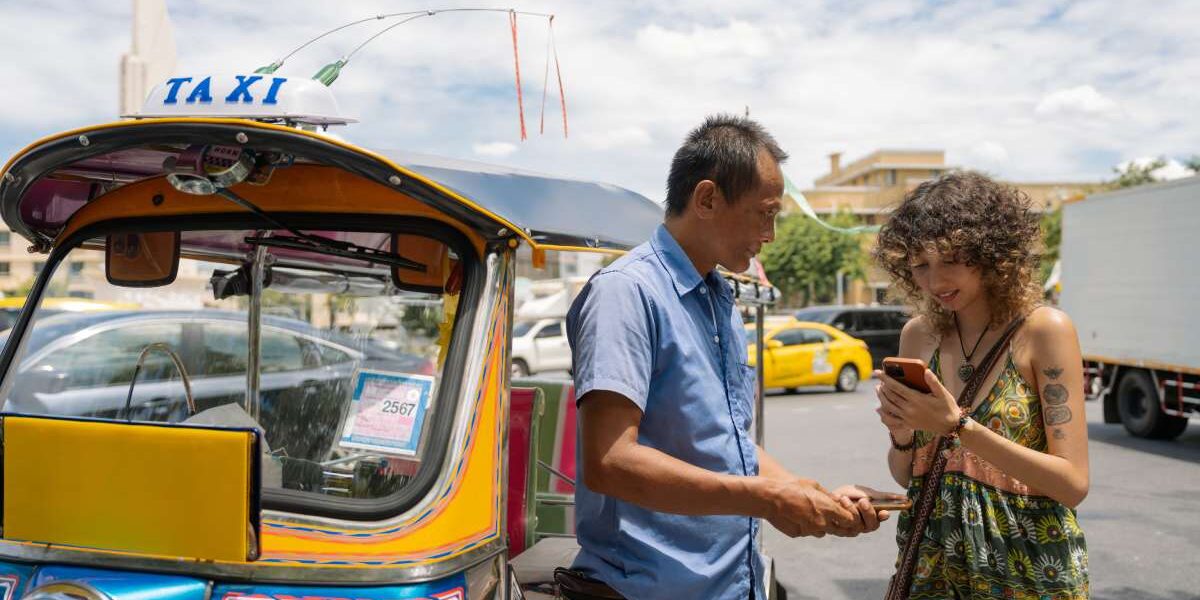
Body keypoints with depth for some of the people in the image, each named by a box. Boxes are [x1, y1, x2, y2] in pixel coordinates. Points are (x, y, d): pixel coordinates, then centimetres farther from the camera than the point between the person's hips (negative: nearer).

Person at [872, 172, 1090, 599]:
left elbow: (1073, 483, -16)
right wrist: (903, 435, -14)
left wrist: (958, 426, -24)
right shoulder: (918, 334, 0)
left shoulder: (1044, 329, -12)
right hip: (931, 563, 4)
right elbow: (905, 476, 7)